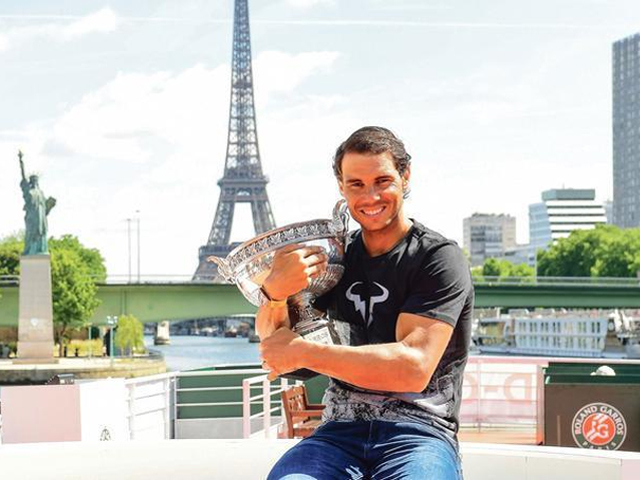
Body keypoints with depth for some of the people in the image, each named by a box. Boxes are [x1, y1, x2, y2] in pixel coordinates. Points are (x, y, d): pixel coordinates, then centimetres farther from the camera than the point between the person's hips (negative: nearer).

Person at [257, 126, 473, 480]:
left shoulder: (440, 259, -2)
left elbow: (414, 368, -14)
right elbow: (271, 337, 10)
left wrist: (303, 352, -14)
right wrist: (274, 291, -14)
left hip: (419, 432, -3)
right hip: (339, 431, 3)